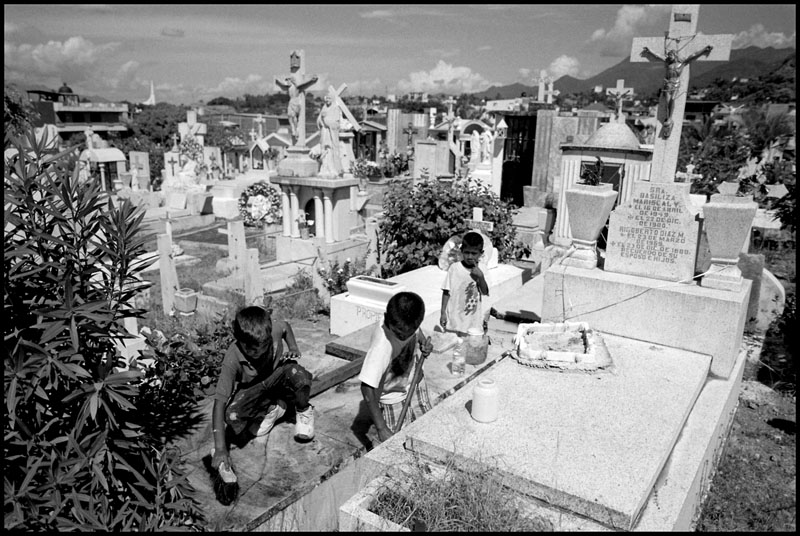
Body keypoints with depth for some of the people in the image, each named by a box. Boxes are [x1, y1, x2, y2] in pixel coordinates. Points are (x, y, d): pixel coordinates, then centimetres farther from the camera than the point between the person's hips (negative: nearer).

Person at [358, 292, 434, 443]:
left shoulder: (409, 324, -25)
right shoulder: (381, 346, -41)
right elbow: (367, 388, -36)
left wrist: (425, 344, -16)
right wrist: (381, 428, -35)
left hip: (415, 382, 6)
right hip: (393, 397, -5)